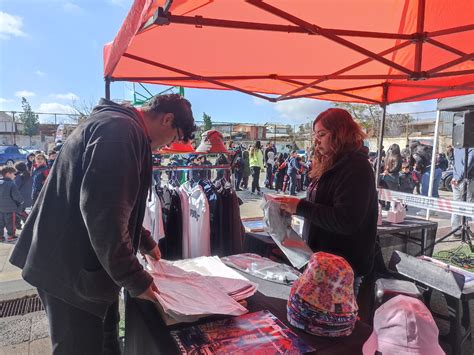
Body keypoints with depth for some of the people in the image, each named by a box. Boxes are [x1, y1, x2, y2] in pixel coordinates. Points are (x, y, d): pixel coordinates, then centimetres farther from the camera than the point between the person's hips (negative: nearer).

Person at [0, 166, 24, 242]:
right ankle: (11, 236, 13)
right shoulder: (11, 184, -20)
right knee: (10, 223, 5)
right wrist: (21, 201, -2)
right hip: (10, 208, -7)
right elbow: (16, 195, -21)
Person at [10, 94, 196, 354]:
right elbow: (103, 211, -30)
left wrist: (145, 243, 28)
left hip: (81, 262, 10)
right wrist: (134, 278, -20)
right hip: (71, 267, -10)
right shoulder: (121, 129, -21)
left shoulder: (117, 125, 15)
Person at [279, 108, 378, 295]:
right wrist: (293, 205, 2)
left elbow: (346, 221, -25)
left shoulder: (356, 168, -17)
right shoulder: (330, 165, 11)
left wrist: (300, 207, -21)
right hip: (323, 260, 8)